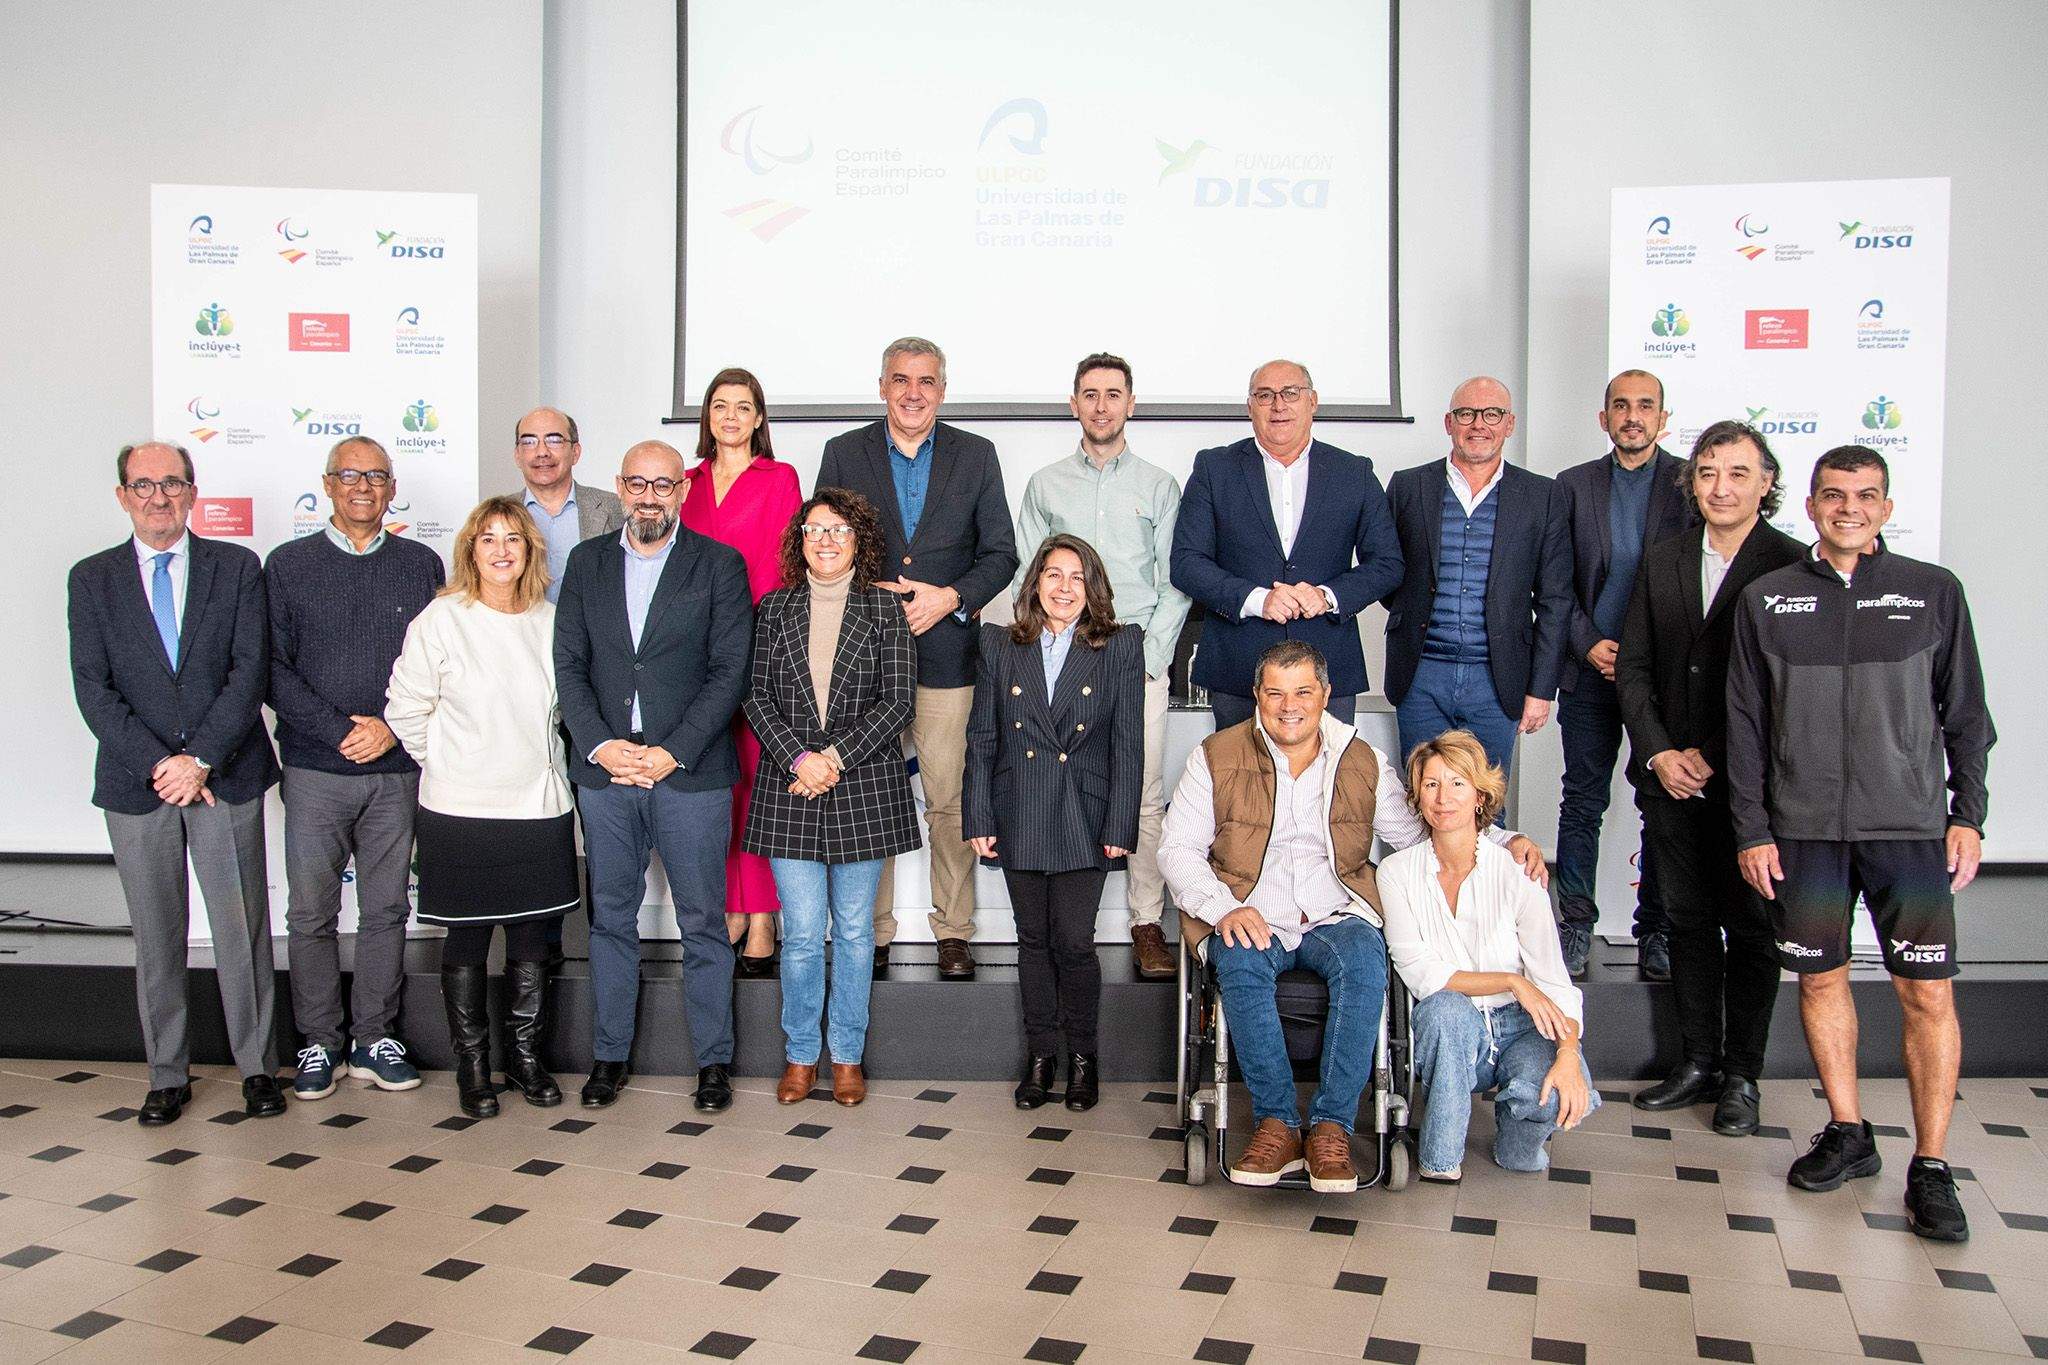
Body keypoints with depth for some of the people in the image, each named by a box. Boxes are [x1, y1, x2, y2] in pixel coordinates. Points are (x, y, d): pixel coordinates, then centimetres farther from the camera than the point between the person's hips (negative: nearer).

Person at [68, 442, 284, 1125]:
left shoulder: (236, 567, 4)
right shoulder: (92, 578, 7)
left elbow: (251, 670, -4)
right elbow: (93, 688, -1)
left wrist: (200, 758, -13)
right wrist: (158, 765, -12)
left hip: (226, 776, -1)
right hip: (135, 785, 1)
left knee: (242, 929, 2)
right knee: (155, 938, 9)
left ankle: (256, 1064, 15)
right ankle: (167, 1075, 21)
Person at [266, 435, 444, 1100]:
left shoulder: (421, 565, 8)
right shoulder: (288, 564, 5)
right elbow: (272, 669, -2)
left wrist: (392, 727, -9)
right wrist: (340, 731, -11)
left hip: (398, 769, 1)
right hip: (315, 770, -1)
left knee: (386, 909, 7)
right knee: (311, 913, 3)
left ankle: (375, 1040, 18)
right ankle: (320, 1044, 16)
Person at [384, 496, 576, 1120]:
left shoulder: (551, 621, 3)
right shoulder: (442, 618, -6)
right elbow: (406, 708, -1)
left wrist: (536, 758, 12)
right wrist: (447, 765, 3)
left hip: (540, 807, 3)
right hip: (461, 811, -3)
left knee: (532, 938, 9)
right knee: (468, 940, 6)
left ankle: (526, 1055, 24)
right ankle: (472, 1065, 20)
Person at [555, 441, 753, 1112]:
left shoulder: (719, 564, 0)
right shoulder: (587, 561, 10)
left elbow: (729, 672, -5)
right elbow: (569, 663, 5)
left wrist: (672, 752, -13)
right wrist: (599, 744, -9)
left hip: (690, 772, -3)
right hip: (604, 769, 3)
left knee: (703, 923, 4)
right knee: (610, 918, 11)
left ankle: (713, 1060, 16)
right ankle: (610, 1055, 24)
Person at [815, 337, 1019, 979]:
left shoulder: (976, 455, 7)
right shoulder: (844, 453, 7)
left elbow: (1000, 553, 6)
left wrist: (950, 598, -10)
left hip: (946, 652, 0)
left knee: (950, 801, 1)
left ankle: (953, 931, 13)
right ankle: (872, 930, 17)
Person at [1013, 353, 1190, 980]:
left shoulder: (1158, 485, 11)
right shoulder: (1045, 485, 14)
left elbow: (1175, 585, 7)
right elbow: (1026, 579, 12)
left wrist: (1148, 657, -4)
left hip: (1141, 661, -1)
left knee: (1146, 797, -5)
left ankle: (1147, 925, 3)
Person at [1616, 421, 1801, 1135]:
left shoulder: (1792, 565, -6)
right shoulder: (1661, 560, 9)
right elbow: (1634, 667, 9)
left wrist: (1714, 756, -12)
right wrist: (1658, 753, -3)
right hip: (1671, 778, 4)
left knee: (1751, 928, 6)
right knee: (1688, 921, 11)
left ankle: (1742, 1075, 17)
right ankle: (1698, 1062, 23)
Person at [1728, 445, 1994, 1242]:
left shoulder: (1934, 593, 5)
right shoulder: (1767, 601, 6)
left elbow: (1965, 713, 9)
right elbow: (1746, 724, 6)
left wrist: (1968, 813, 1)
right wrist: (1751, 830, 2)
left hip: (1910, 826, -1)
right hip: (1802, 827, 1)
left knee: (1928, 994, -3)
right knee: (1821, 977, 9)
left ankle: (1930, 1167, 8)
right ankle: (1847, 1134, 25)